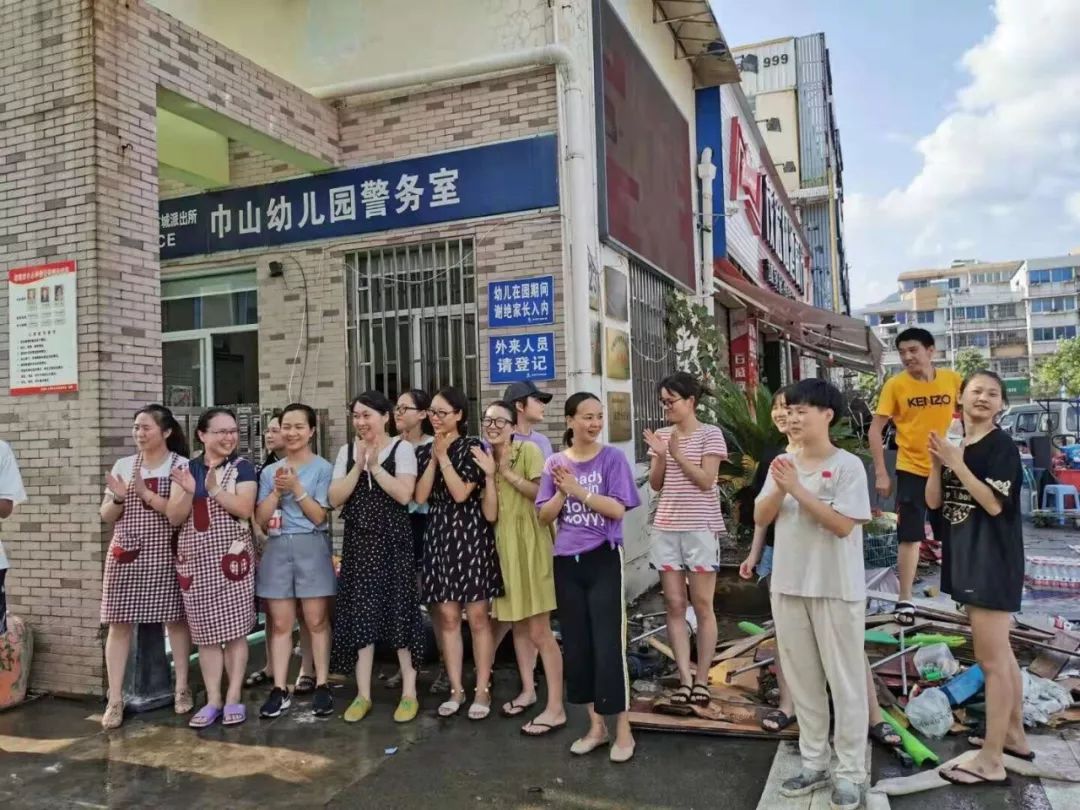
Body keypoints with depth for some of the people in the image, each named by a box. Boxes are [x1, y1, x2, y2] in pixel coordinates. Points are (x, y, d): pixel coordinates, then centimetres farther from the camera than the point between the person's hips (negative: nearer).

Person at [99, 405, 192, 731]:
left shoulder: (182, 466, -3)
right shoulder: (123, 465, 8)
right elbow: (107, 516, 11)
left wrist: (145, 494, -19)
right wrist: (119, 498, -10)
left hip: (165, 555, -3)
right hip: (125, 554, 3)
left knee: (175, 618, 5)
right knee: (120, 623, 2)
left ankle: (182, 688, 19)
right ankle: (115, 699, 9)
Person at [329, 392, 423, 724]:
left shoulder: (401, 448, -4)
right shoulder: (346, 451, 8)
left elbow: (404, 495, -15)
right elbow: (335, 499, 0)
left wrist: (374, 466, -16)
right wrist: (358, 466, -11)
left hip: (393, 541, -4)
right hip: (358, 541, 4)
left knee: (400, 612, 0)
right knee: (360, 615, 6)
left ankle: (409, 692, 11)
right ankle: (363, 694, 17)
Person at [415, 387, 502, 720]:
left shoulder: (472, 446, -4)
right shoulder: (424, 451, 10)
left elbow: (461, 493, -14)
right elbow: (420, 497, -2)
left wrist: (444, 455, -10)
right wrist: (434, 457, -6)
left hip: (470, 535, -4)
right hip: (439, 535, 5)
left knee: (477, 616, 0)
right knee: (447, 617, 7)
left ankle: (482, 691, 9)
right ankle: (456, 690, 17)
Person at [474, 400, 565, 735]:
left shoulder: (528, 450, -7)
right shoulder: (485, 458, 11)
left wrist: (506, 472, -16)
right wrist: (489, 474, -9)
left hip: (530, 544, -7)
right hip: (504, 546, 7)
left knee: (539, 630, -7)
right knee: (517, 624, 15)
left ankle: (555, 708, -1)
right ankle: (528, 690, 29)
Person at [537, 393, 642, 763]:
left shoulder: (612, 458, -4)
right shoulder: (554, 463, 5)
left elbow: (618, 509, -12)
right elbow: (544, 515, 5)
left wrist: (578, 490, -18)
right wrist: (563, 492, -12)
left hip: (603, 560, -4)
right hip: (566, 562, 4)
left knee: (608, 643, -4)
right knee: (576, 644, 9)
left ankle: (623, 729, 9)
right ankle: (596, 725, 23)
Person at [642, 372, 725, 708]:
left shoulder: (710, 434, -4)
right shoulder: (662, 434, 9)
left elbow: (706, 481, -11)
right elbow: (656, 484, 8)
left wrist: (678, 454, -19)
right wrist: (659, 455, -9)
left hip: (700, 528, -4)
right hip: (666, 528, 5)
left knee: (702, 605, 3)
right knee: (674, 605, 4)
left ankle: (702, 679, 13)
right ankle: (684, 678, 11)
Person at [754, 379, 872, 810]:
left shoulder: (848, 465, -10)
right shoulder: (783, 464, 6)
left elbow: (843, 525, -18)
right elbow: (760, 518, 4)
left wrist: (798, 489, -21)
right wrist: (779, 489, -14)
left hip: (836, 588, -5)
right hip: (788, 585, 5)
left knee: (845, 681, 6)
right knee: (802, 679, 14)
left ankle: (850, 772, 18)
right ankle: (814, 763, 27)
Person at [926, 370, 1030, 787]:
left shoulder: (1002, 446, -11)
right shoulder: (955, 445, 11)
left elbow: (995, 504, -20)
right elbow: (933, 501, 6)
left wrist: (957, 464, -21)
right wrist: (936, 462, -9)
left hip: (993, 559, -9)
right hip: (966, 556, 9)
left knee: (991, 658, -6)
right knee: (1000, 652, 19)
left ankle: (991, 762, 0)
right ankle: (1014, 734, 32)